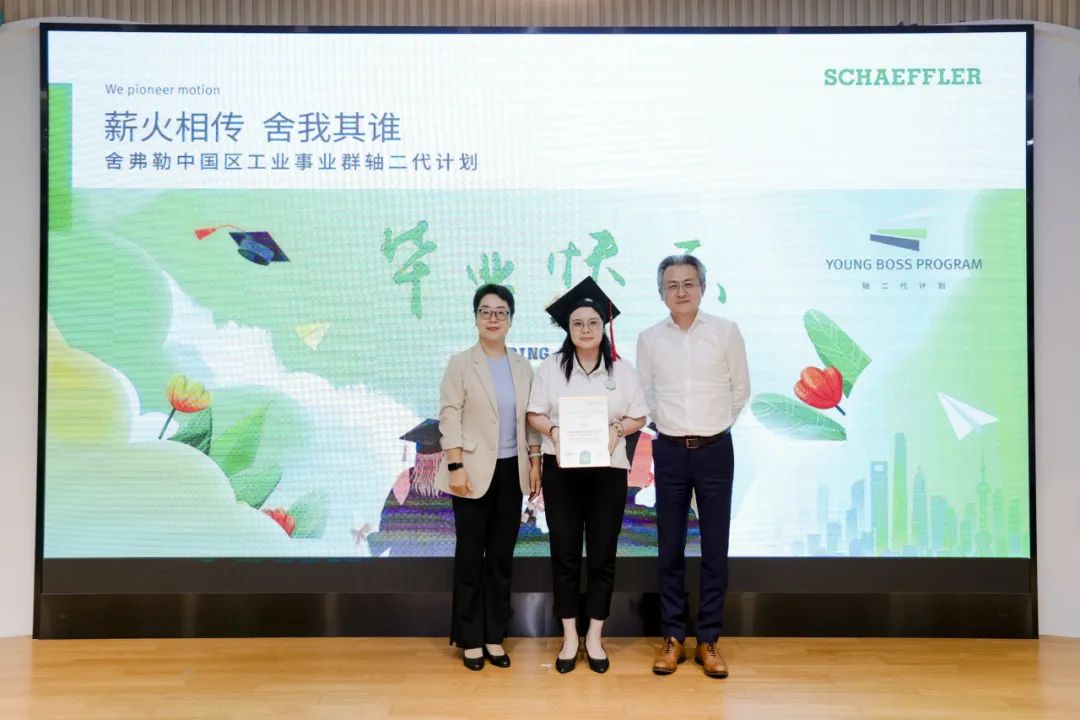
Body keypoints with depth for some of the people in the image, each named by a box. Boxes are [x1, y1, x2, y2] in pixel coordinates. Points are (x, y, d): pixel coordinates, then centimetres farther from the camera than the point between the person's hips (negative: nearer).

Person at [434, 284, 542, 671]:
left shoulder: (522, 366, 9)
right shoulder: (460, 364, -3)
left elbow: (530, 418, 11)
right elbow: (449, 417, -8)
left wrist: (535, 461, 5)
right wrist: (455, 466, -15)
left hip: (511, 471, 4)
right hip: (475, 471, -4)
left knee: (502, 556, 9)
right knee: (471, 556, 5)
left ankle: (494, 636, 20)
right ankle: (470, 640, 16)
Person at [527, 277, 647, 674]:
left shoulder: (622, 370, 4)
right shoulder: (550, 367, 3)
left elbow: (638, 417, 6)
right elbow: (533, 414, 3)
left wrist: (617, 428, -14)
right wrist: (553, 430, -17)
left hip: (608, 471, 0)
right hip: (560, 471, 0)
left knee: (602, 555, 5)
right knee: (565, 554, 5)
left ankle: (594, 636, 20)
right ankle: (569, 637, 18)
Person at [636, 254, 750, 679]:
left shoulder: (726, 332, -3)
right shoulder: (649, 339, 0)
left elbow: (740, 391, 6)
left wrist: (713, 425, 9)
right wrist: (668, 425, 9)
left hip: (715, 450, -1)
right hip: (669, 452, 1)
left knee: (715, 547, 4)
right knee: (670, 548, 7)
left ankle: (709, 640, 16)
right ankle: (672, 637, 19)